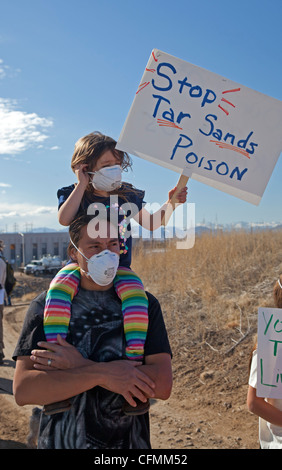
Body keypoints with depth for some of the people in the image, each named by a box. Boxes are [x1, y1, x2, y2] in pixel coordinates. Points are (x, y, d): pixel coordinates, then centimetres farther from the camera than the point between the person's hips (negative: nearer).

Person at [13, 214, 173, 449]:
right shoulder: (46, 306, -7)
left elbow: (162, 386, -16)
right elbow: (23, 390, -16)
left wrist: (80, 366, -20)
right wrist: (102, 373, -25)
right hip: (60, 441, 0)